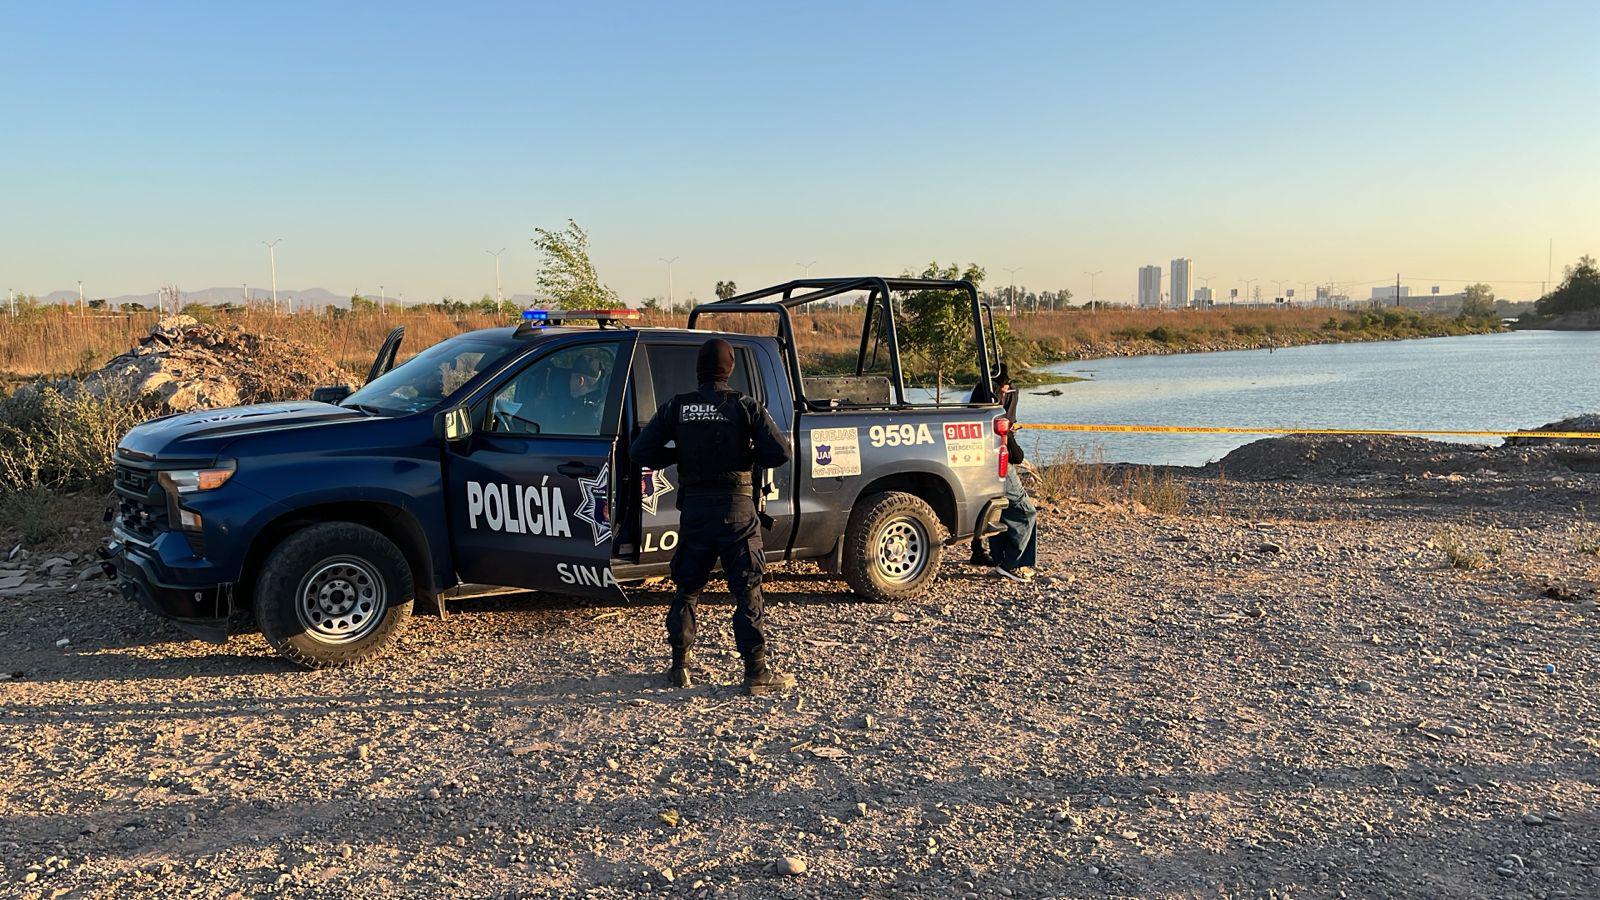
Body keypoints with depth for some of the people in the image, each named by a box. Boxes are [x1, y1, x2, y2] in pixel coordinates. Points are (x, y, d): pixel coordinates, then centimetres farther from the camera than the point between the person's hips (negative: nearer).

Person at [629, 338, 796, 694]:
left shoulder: (676, 408, 0)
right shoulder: (745, 407, -7)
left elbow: (641, 452, -2)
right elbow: (780, 452, -13)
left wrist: (677, 455, 11)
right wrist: (749, 457, 5)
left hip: (695, 509, 3)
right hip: (736, 509, -2)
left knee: (687, 588, 17)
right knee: (748, 591, 2)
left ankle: (680, 665, 23)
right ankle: (757, 672, 3)